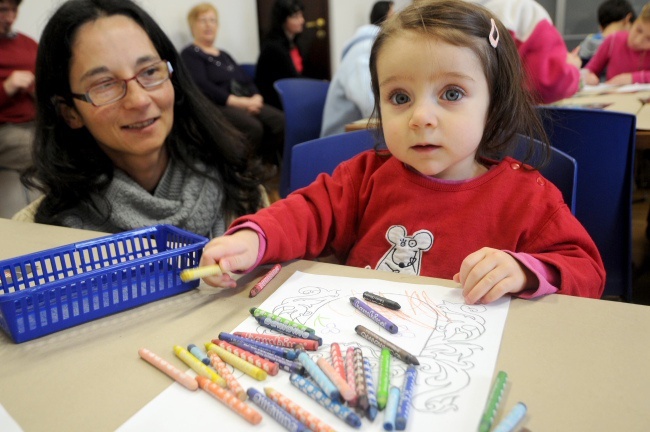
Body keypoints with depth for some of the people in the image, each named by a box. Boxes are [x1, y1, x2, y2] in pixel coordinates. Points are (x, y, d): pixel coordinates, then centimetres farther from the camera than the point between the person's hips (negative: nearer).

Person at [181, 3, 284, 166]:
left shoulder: (224, 55, 27)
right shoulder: (190, 54, 4)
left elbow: (246, 80, 18)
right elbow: (202, 87, -11)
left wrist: (256, 98, -6)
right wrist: (238, 101, -19)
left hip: (245, 105, 7)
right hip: (215, 107, -7)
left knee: (280, 121, -21)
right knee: (253, 127, -35)